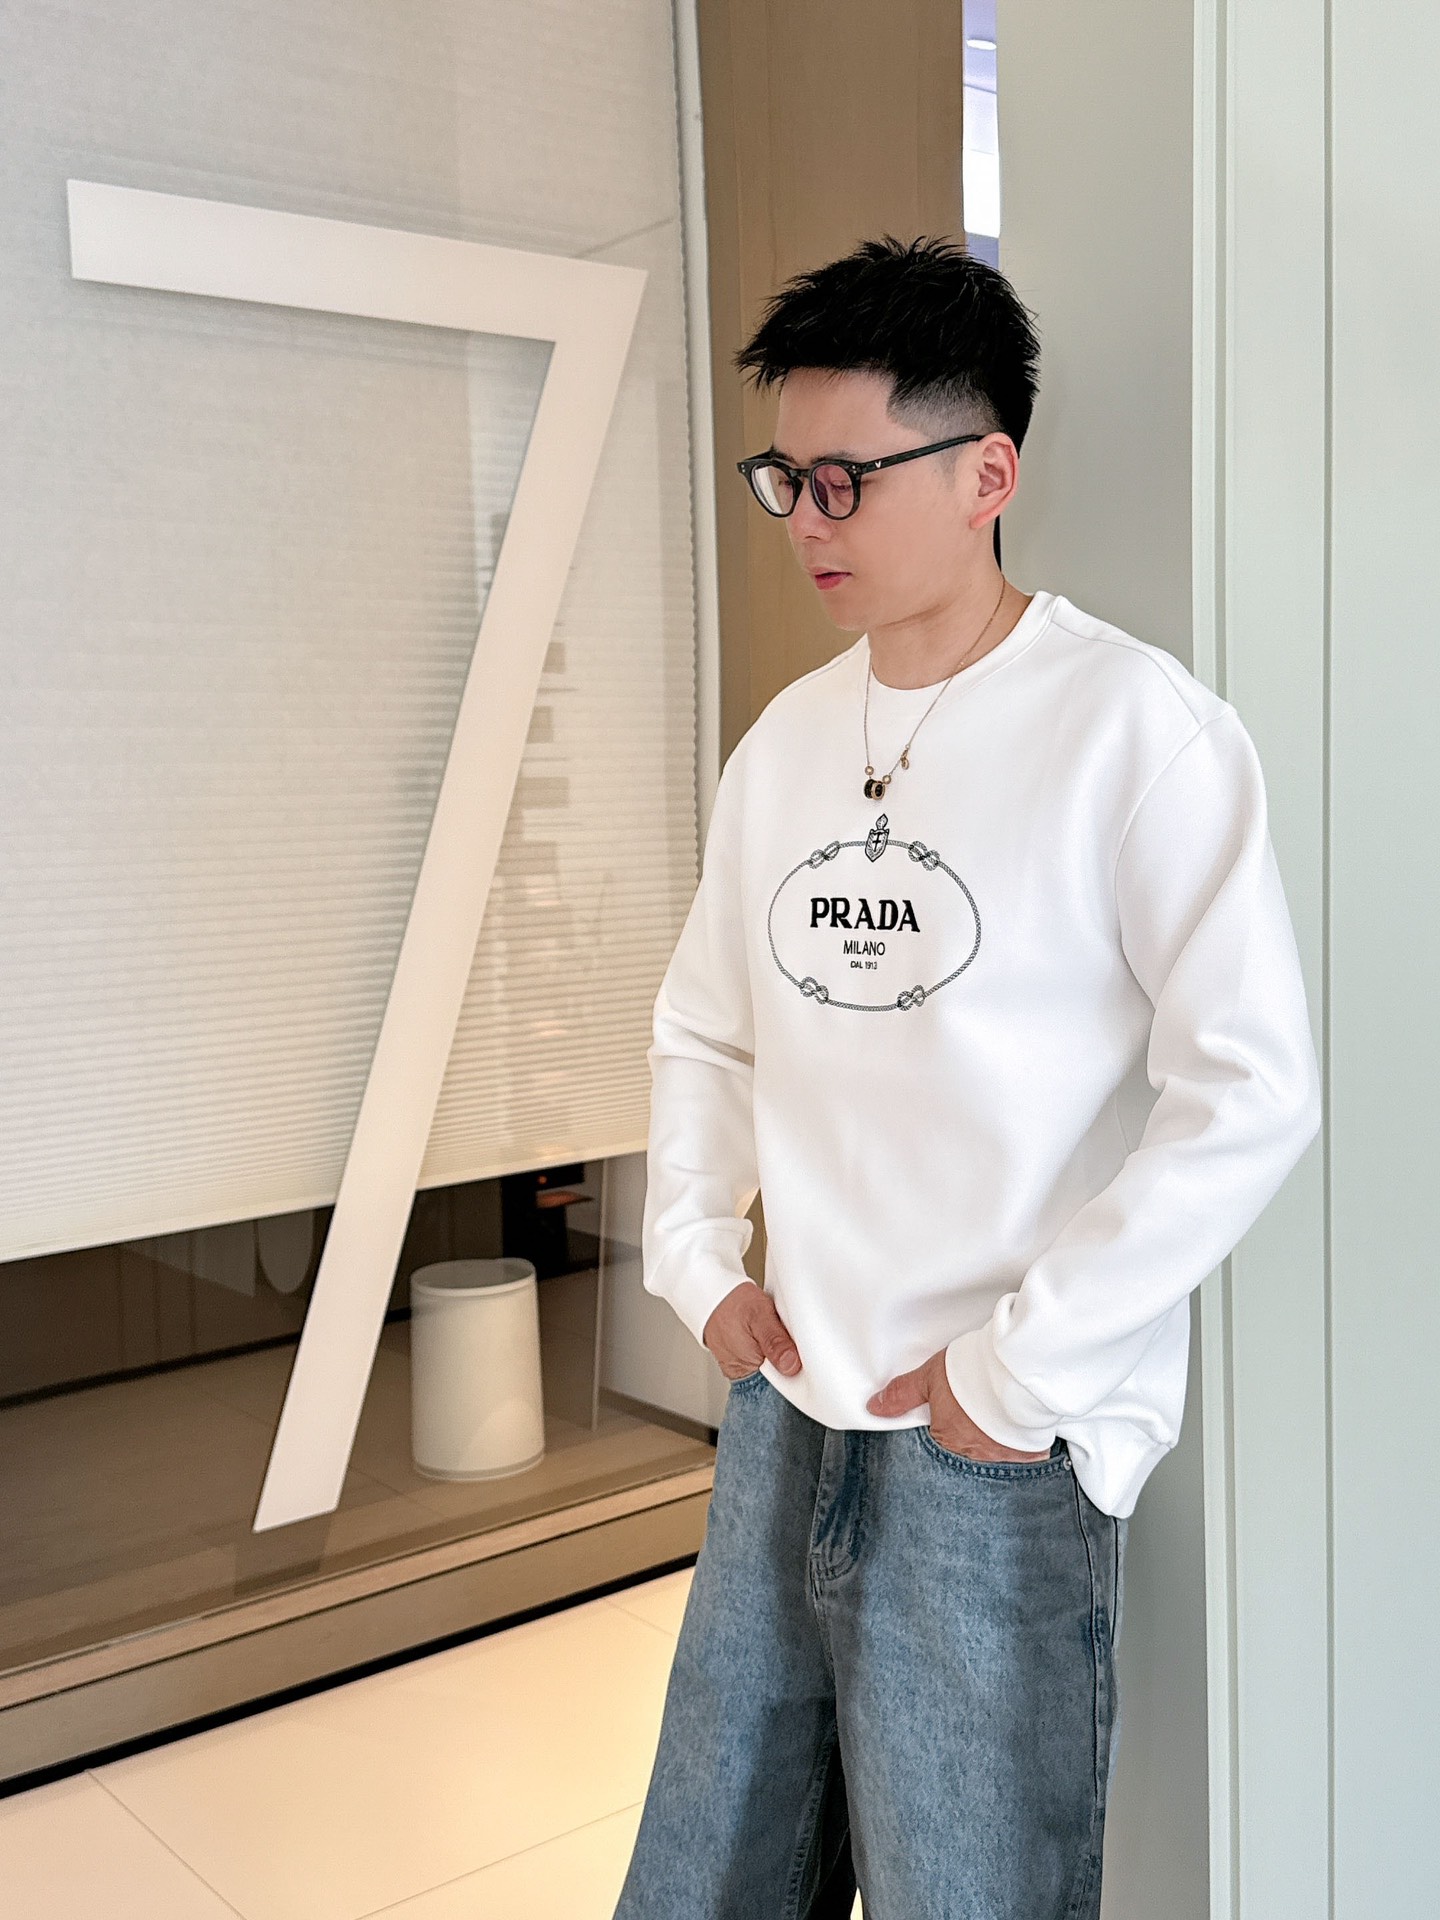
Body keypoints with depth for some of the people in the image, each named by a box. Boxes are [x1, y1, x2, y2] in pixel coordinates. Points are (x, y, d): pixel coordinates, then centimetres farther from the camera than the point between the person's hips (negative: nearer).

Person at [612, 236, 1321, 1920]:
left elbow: (1253, 1089, -18)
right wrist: (700, 1260, 5)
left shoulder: (1131, 728, -13)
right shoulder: (785, 740, 8)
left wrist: (1023, 1363, -16)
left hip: (999, 1465, -6)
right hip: (780, 1423, 6)